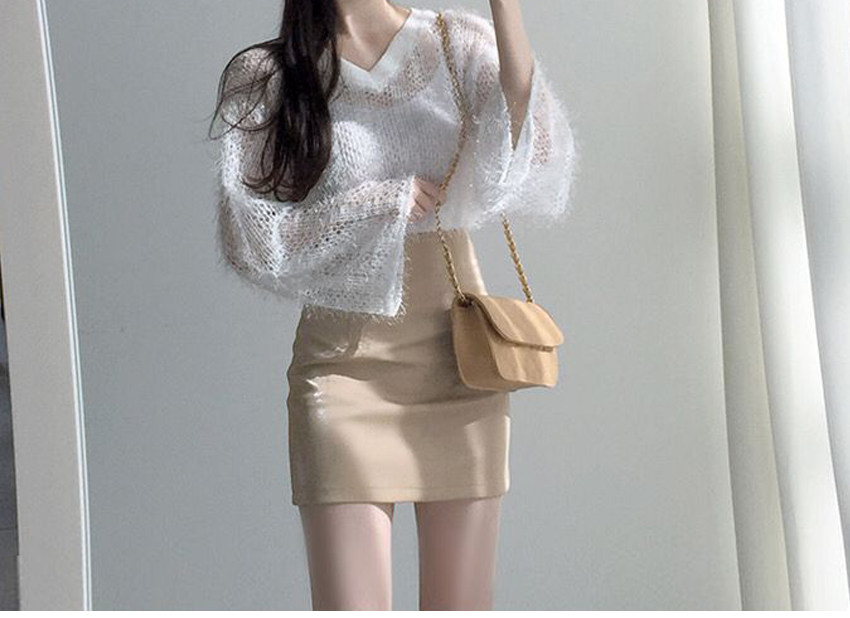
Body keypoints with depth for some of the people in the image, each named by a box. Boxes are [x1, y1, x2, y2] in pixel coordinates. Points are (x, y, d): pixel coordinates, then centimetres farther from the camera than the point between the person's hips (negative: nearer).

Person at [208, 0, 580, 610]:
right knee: (351, 605, -7)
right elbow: (249, 237, -4)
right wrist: (386, 201, -9)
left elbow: (515, 170, -10)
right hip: (345, 362, -2)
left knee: (463, 605, 5)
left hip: (459, 355, 2)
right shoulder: (264, 76, 3)